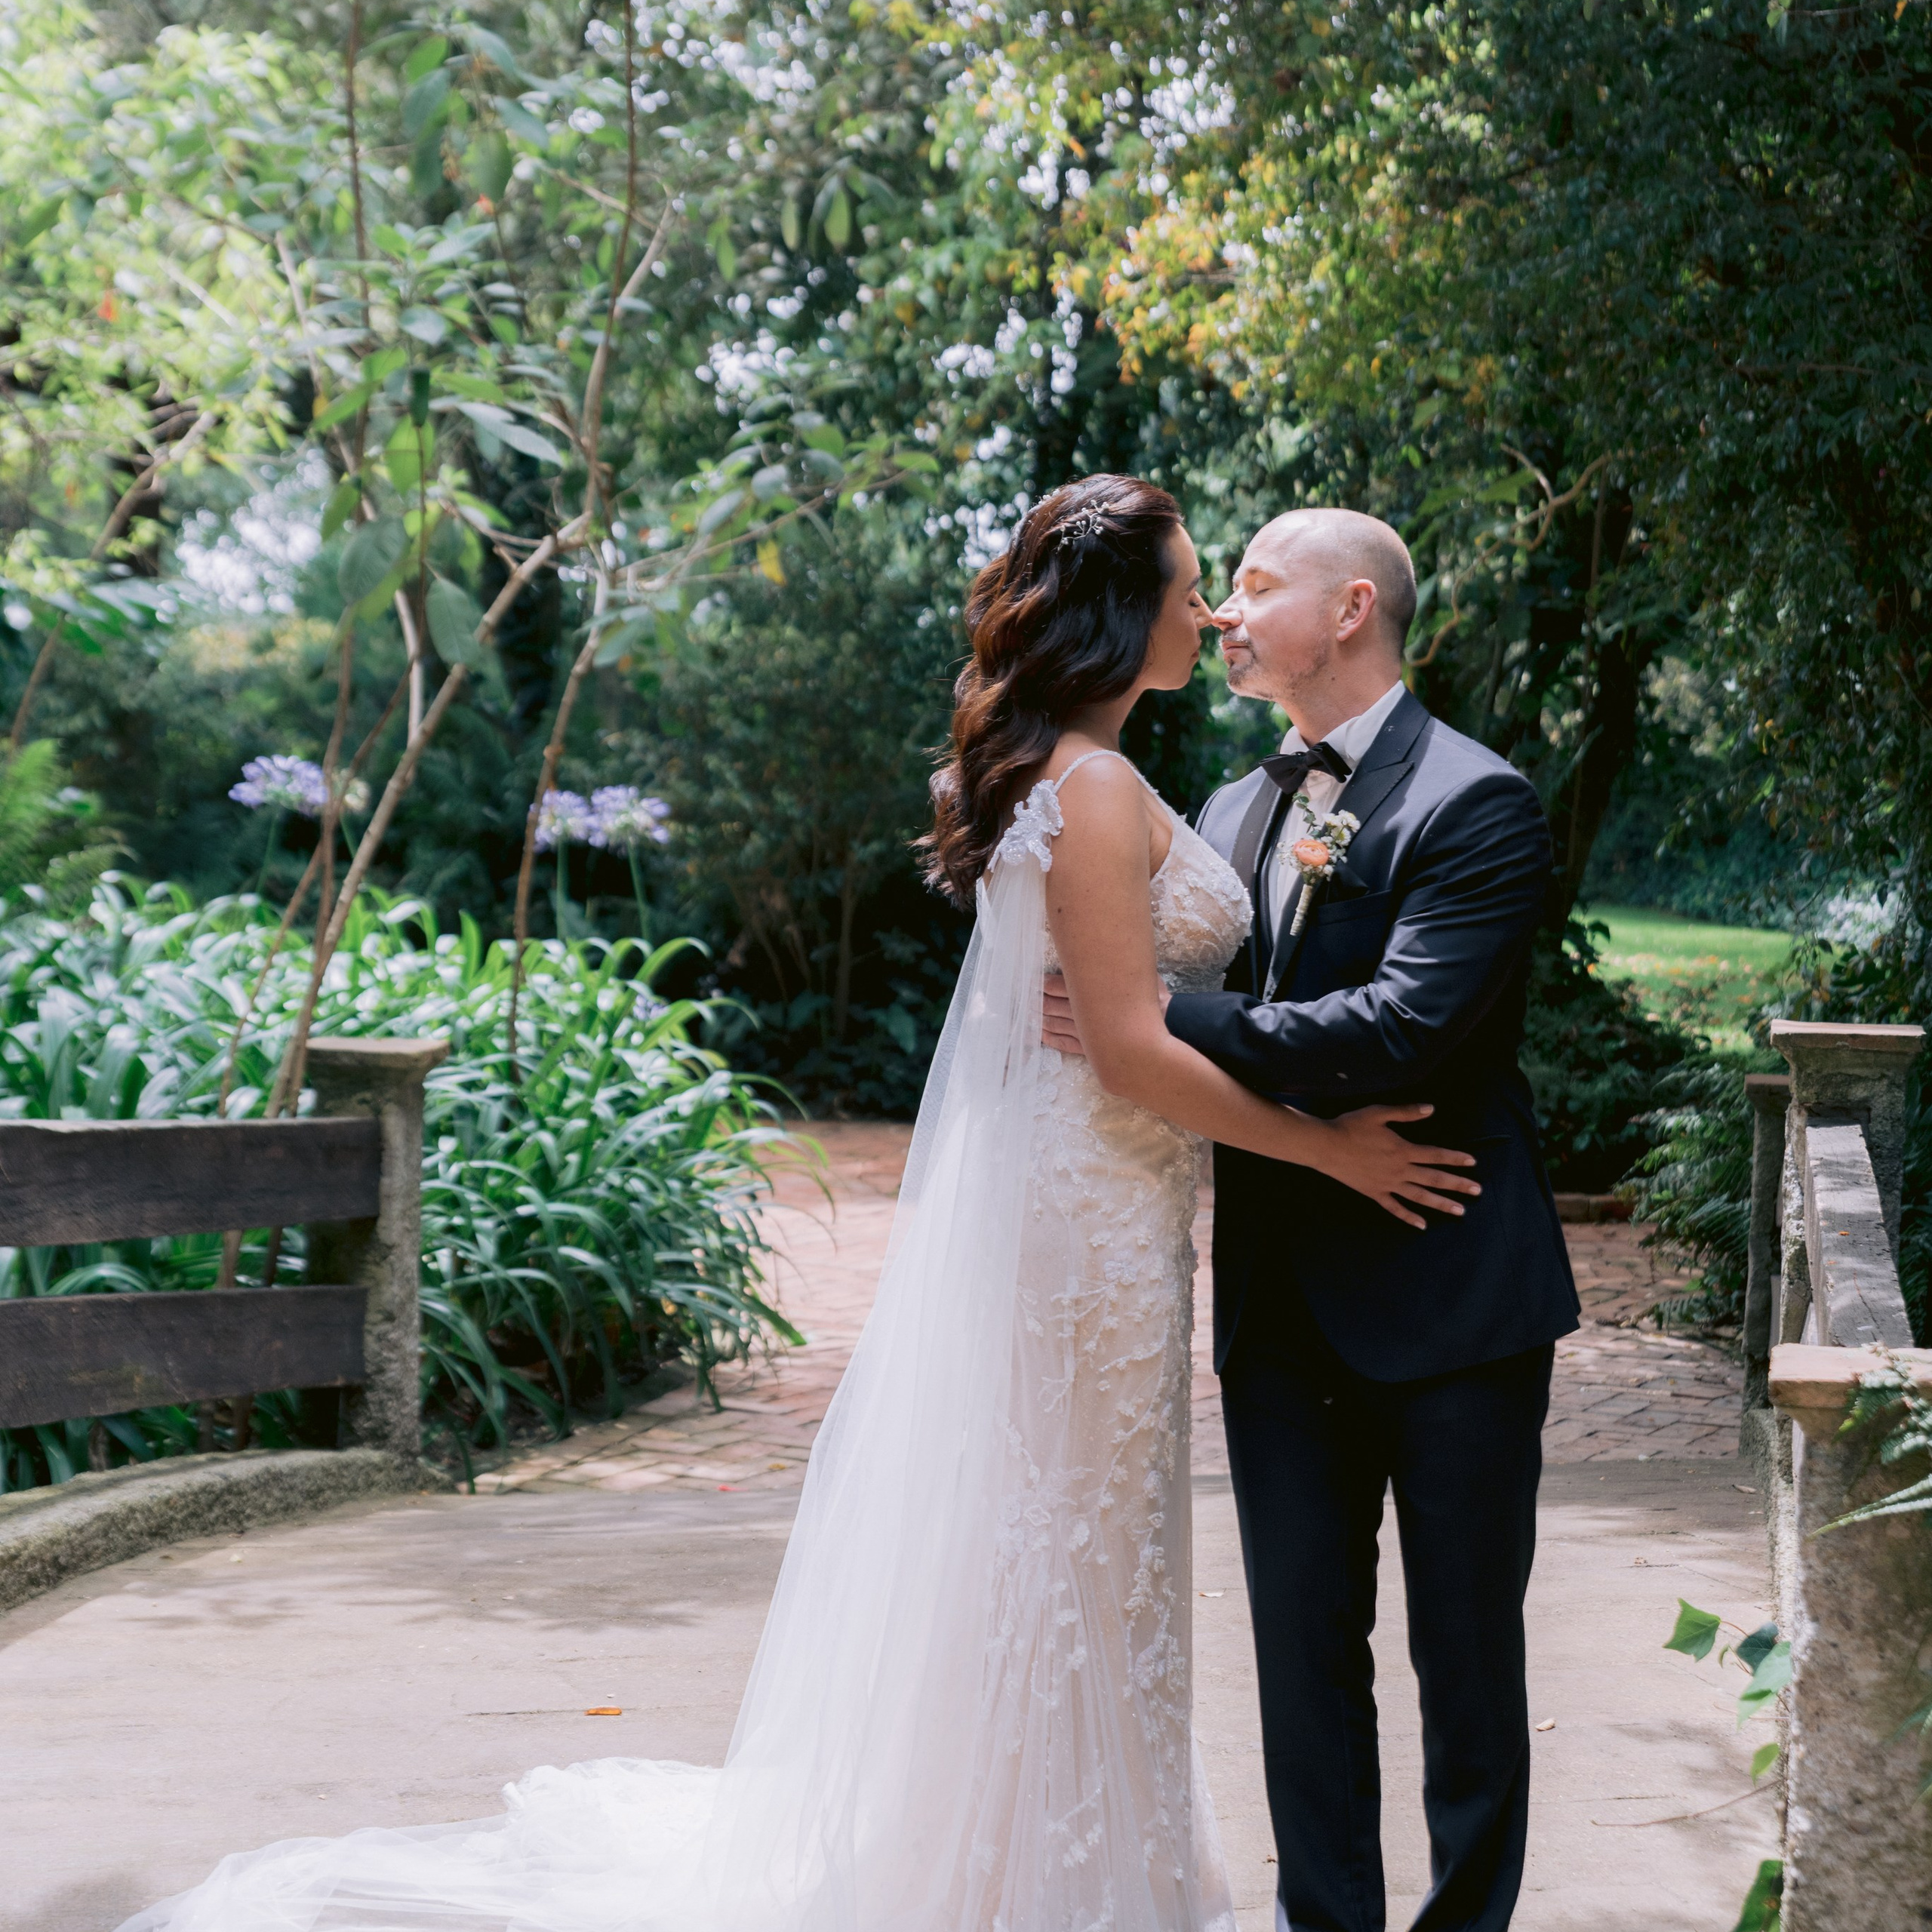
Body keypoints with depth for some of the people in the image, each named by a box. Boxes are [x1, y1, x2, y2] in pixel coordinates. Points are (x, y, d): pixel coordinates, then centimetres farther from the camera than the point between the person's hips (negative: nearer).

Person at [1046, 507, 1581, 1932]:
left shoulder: (1475, 804, -11)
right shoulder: (1239, 812, 13)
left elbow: (1402, 1032, -23)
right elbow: (1163, 992, 17)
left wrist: (1154, 1021, -24)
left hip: (1449, 1294, -6)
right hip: (1285, 1304, 6)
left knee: (1465, 1647, 6)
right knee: (1304, 1642, 11)